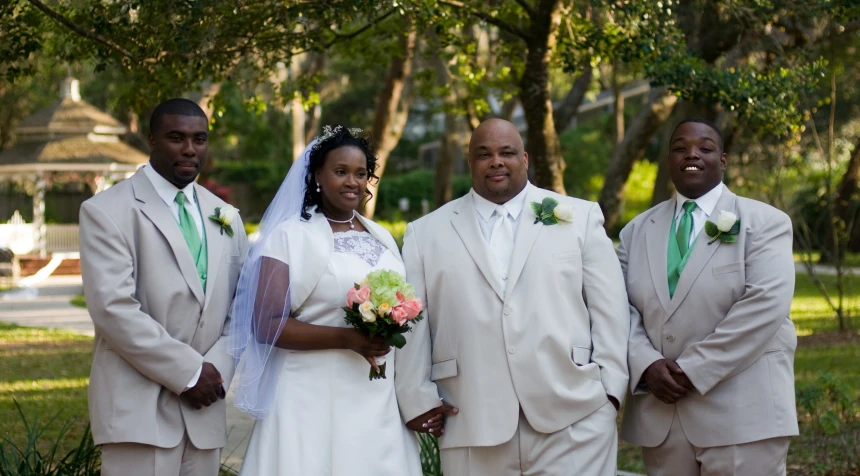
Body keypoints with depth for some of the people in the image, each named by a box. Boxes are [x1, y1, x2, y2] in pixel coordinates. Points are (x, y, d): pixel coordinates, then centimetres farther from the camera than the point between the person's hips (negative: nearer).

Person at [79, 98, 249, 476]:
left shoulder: (225, 217, 14)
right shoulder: (106, 211, -4)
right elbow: (113, 307, -14)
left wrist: (217, 370, -5)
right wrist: (188, 372, -14)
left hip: (204, 409, 5)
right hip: (138, 408, -5)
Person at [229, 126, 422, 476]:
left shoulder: (382, 238, 13)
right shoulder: (290, 236, -4)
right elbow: (266, 325, -12)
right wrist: (347, 338, -20)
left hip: (378, 403, 5)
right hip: (315, 402, -5)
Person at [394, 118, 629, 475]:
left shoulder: (580, 217, 11)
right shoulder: (426, 234, 11)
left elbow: (609, 308, 7)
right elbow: (410, 324, 8)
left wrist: (608, 387, 0)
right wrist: (418, 400, 0)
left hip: (574, 420, 0)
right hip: (473, 428, 1)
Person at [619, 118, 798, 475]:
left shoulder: (764, 222, 1)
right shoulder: (637, 231, 14)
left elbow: (765, 303, -12)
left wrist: (692, 370, -16)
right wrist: (647, 365, -12)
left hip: (742, 415, -4)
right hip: (660, 417, 4)